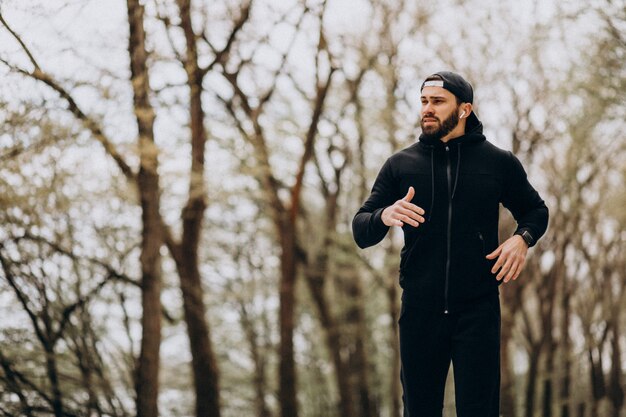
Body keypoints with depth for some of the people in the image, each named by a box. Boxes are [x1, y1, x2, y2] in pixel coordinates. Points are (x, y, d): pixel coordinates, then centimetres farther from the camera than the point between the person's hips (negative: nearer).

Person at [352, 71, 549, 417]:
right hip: (420, 310, 2)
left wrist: (523, 238, -6)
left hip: (478, 310, -1)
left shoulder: (498, 163, 3)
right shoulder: (400, 165, 5)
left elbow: (536, 210, 17)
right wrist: (384, 216, -20)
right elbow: (360, 230, 3)